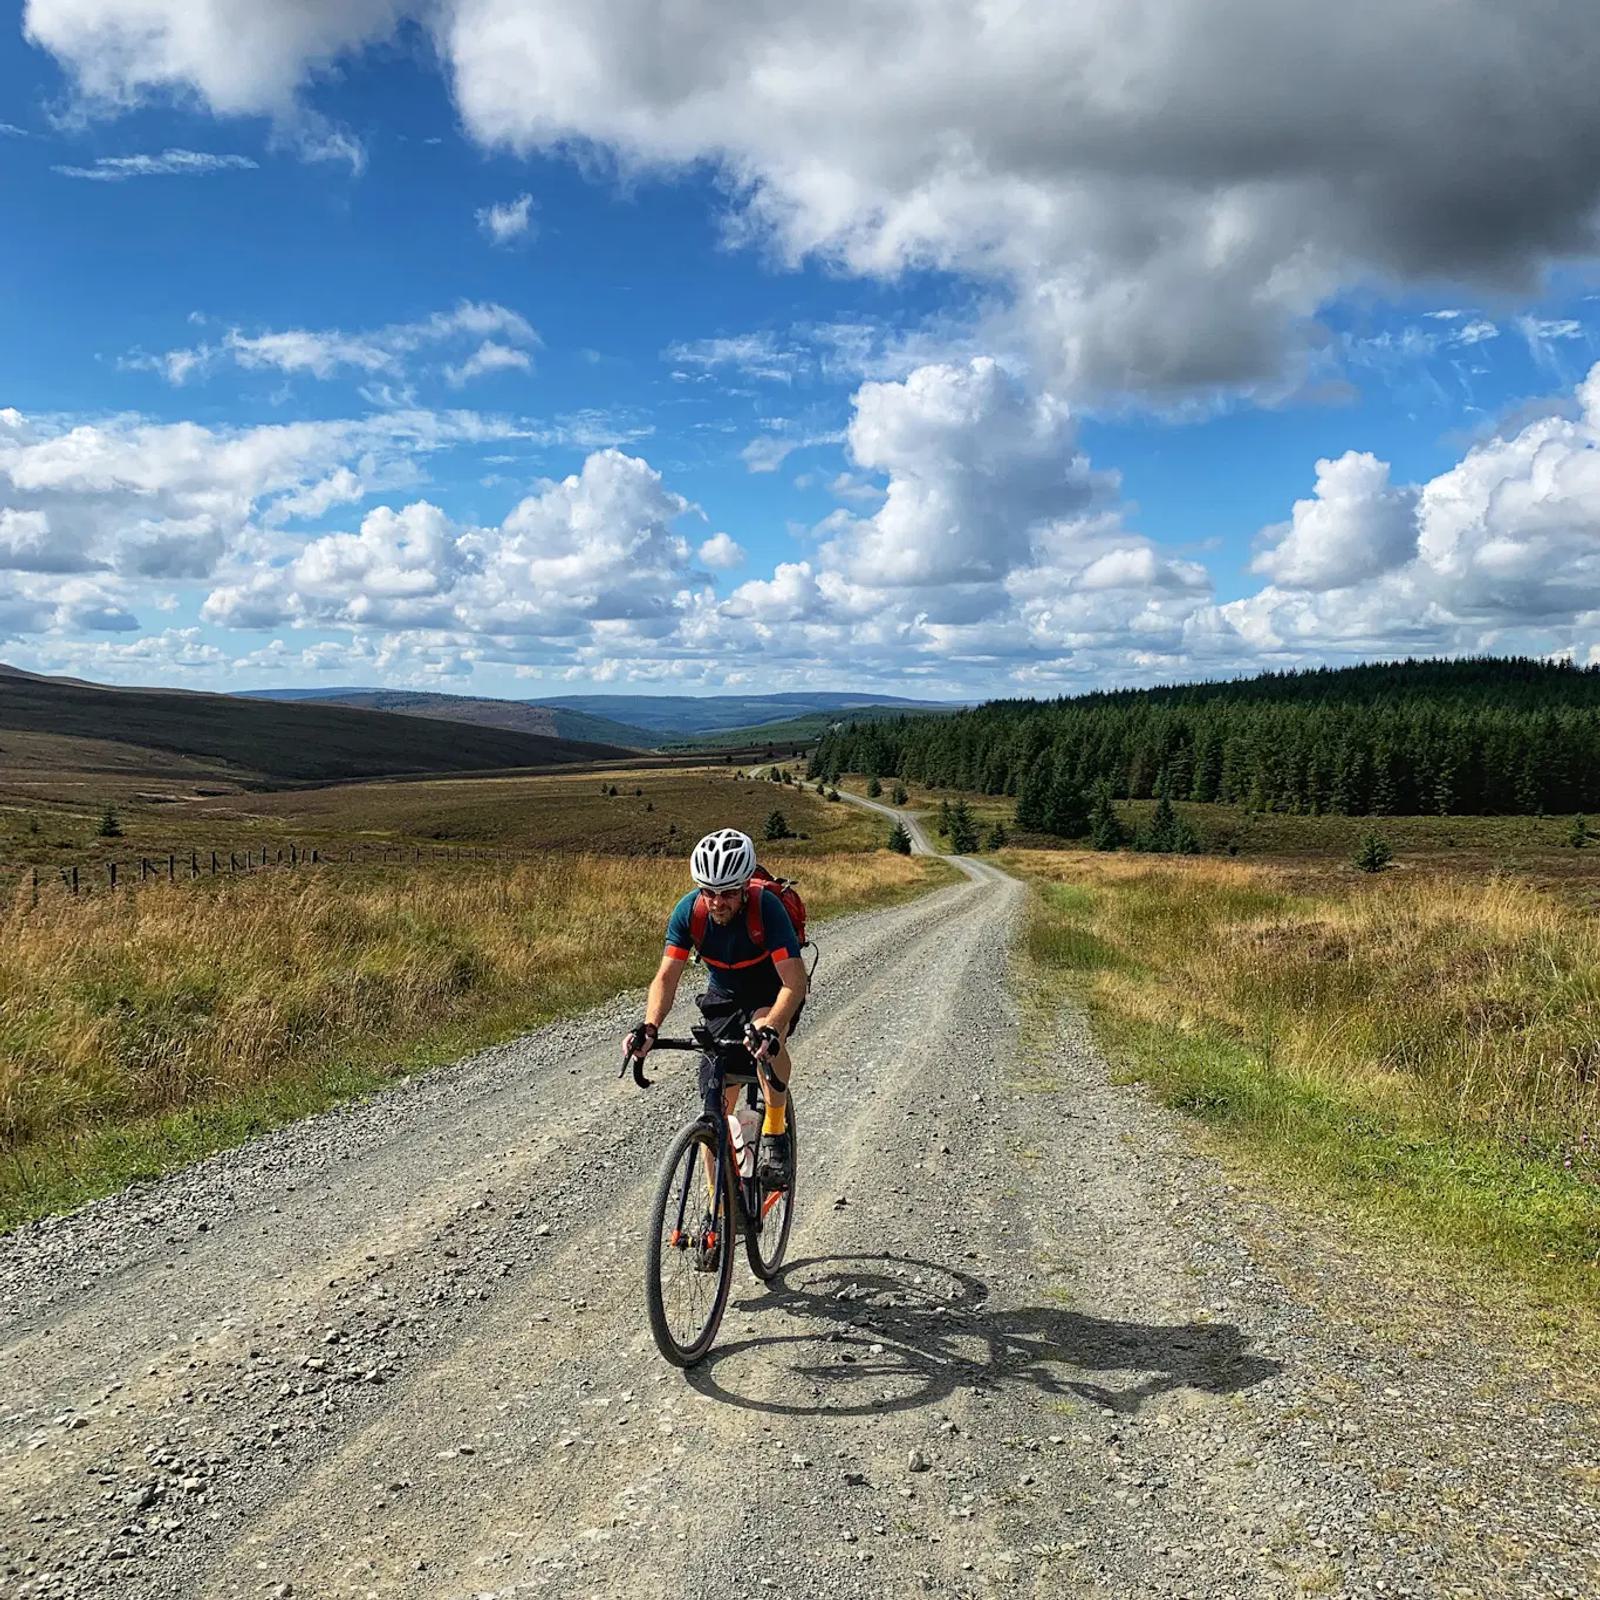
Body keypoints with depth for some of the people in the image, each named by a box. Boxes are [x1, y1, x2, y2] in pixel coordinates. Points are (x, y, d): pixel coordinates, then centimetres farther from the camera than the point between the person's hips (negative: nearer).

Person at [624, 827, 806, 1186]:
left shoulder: (767, 907, -33)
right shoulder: (688, 910, -23)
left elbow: (795, 981, -39)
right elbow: (667, 976, -25)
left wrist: (770, 1030, -56)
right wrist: (649, 1027, -43)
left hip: (773, 992, -3)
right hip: (723, 994, 3)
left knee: (766, 1037, -38)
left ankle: (775, 1133, -16)